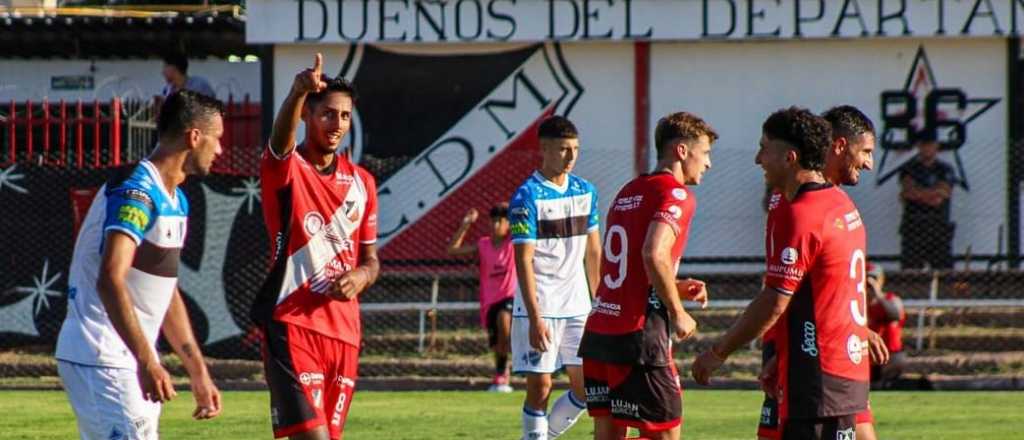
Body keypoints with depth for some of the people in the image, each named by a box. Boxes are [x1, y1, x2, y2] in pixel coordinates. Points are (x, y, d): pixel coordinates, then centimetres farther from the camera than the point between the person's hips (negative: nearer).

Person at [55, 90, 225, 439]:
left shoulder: (176, 201, 15)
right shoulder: (136, 192, -16)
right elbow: (110, 281, -28)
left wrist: (198, 373, 23)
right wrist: (147, 362, -35)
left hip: (127, 361, 10)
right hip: (99, 359, -10)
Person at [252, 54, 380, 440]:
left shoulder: (361, 182, 14)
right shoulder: (285, 169, -3)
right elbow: (282, 139, -28)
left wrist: (360, 276, -6)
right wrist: (298, 92, -49)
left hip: (344, 330, 6)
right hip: (292, 324, -6)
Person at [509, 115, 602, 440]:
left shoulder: (586, 192, 9)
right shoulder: (527, 196, -10)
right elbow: (524, 261, -14)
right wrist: (535, 319, -19)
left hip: (577, 306, 6)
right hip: (539, 306, -6)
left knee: (587, 386, 2)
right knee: (540, 385, -4)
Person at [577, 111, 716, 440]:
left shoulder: (628, 192, 18)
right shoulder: (676, 195, -8)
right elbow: (654, 255, -23)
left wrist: (675, 288, 16)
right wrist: (678, 313, -12)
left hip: (598, 332, 8)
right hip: (639, 338, -8)